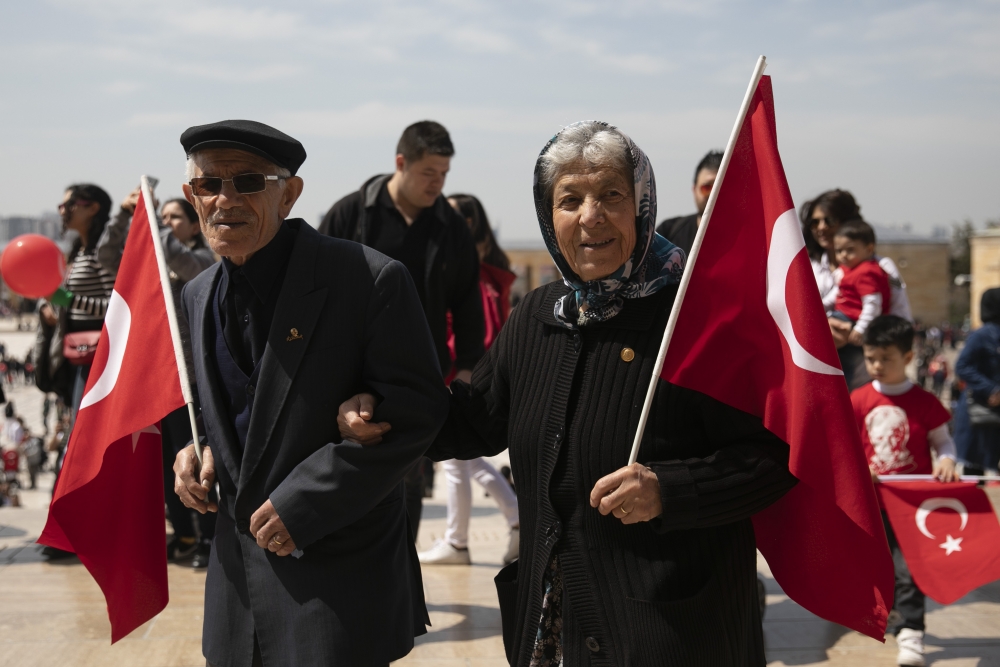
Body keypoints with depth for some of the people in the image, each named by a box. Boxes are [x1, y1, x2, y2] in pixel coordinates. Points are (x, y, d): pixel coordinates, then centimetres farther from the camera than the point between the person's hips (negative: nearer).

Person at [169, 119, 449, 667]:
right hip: (237, 568, 6)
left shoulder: (370, 280, -16)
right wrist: (196, 447, -2)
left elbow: (415, 410, -17)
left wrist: (304, 501, -19)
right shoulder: (197, 297, 7)